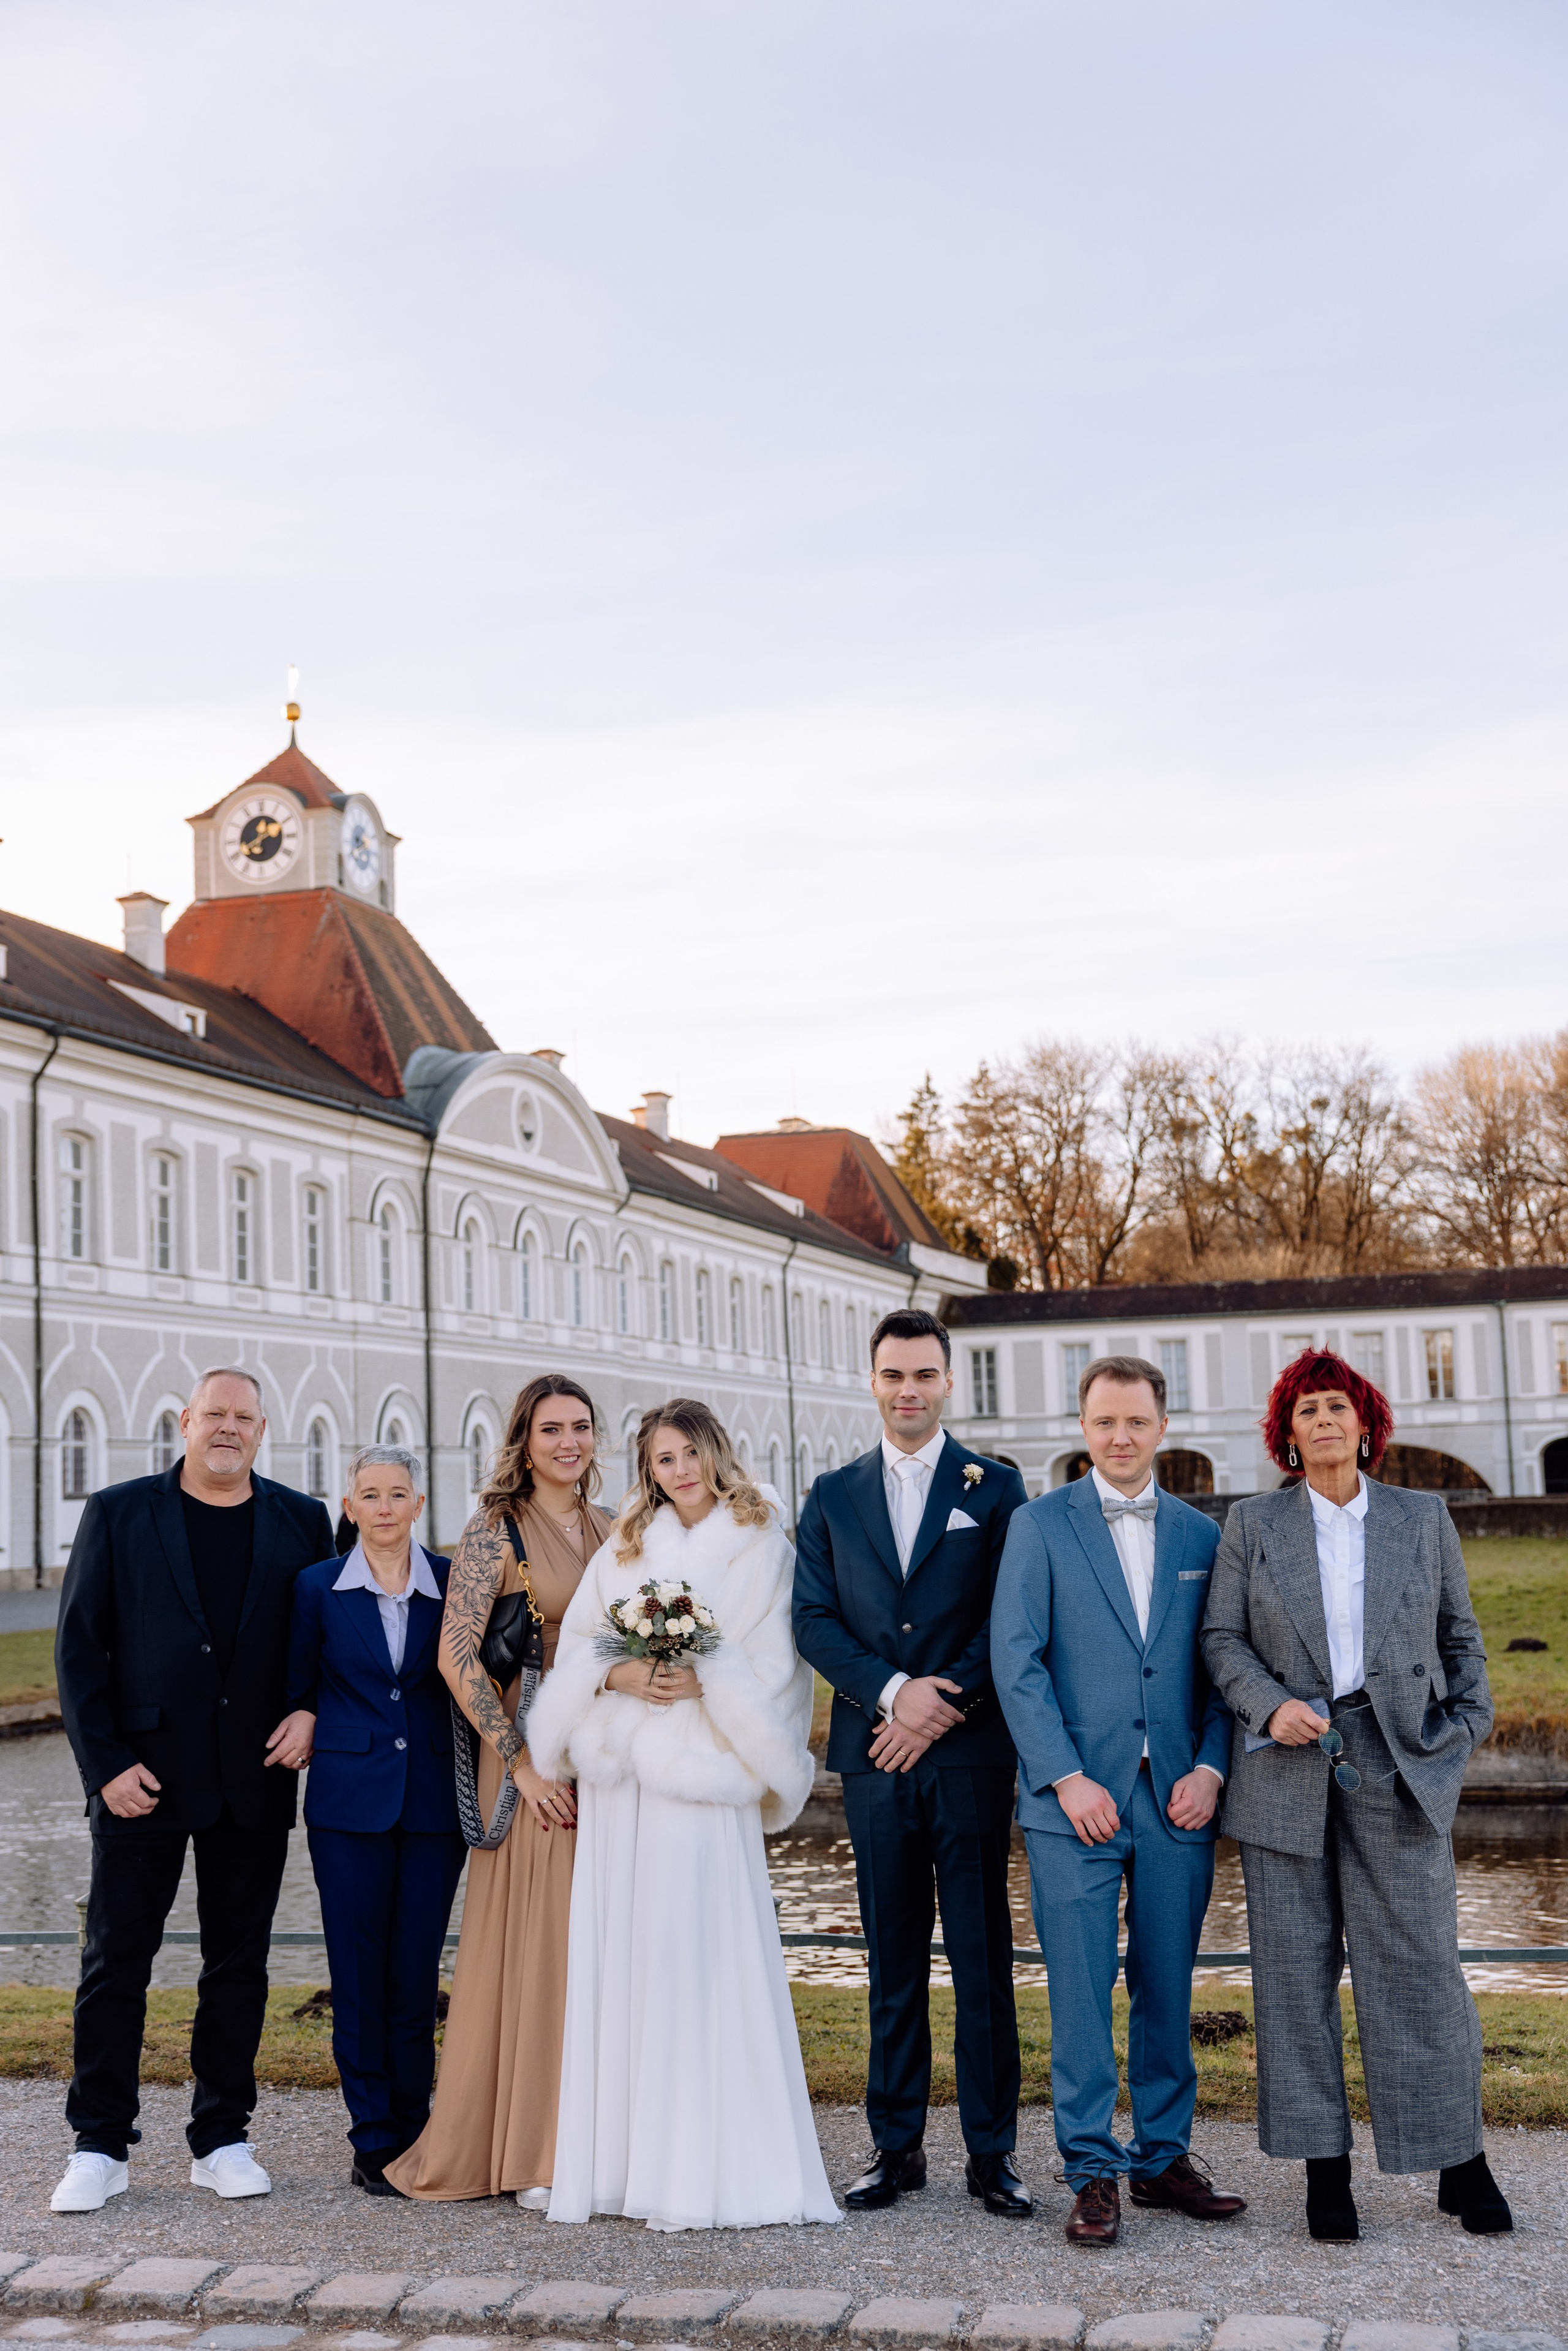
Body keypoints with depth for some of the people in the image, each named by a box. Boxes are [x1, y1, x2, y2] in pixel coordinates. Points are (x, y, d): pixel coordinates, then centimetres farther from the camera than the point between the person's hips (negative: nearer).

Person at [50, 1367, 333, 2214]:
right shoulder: (118, 1514, 1)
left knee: (239, 1963, 8)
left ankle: (222, 2138, 20)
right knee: (116, 1960, 3)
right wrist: (106, 1763, -9)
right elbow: (79, 1647, -1)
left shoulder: (302, 1522, 6)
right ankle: (100, 2145, 14)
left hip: (254, 1781, 2)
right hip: (142, 1776, -2)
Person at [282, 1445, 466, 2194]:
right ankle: (374, 2142, 12)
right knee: (359, 1974, 2)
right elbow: (298, 1687, 13)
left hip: (433, 1802, 1)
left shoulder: (453, 1582, 2)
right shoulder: (319, 1587, 2)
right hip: (350, 1801, 0)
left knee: (418, 1973, 4)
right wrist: (308, 1720, -4)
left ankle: (412, 2136, 17)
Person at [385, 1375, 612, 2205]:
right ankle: (528, 2155, 8)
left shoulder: (609, 1531, 12)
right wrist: (522, 1762, -17)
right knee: (534, 1938, -2)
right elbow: (456, 1654, -15)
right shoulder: (495, 1529, -7)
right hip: (533, 1758, -6)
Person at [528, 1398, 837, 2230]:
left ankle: (711, 2171, -3)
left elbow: (772, 1665, -1)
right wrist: (621, 1676, -9)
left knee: (698, 1954, -8)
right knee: (620, 1950, 3)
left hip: (703, 1773, -4)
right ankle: (622, 2156, 10)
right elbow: (577, 1646, 10)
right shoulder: (623, 1549, 16)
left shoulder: (761, 1548, 4)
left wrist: (702, 1679, -16)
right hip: (619, 1773, 4)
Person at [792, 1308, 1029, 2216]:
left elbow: (1012, 1616, -3)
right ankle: (897, 2146, 17)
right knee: (894, 1959, 8)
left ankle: (992, 2151, 10)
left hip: (972, 1751, -2)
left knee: (983, 1955, 1)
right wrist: (892, 1691, -10)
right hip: (877, 1755, 2)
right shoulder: (833, 1496, 12)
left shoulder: (994, 1486, 4)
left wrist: (942, 1708, -11)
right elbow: (814, 1620, 4)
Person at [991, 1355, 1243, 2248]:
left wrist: (1211, 1768, -4)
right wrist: (1068, 1779, -11)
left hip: (1180, 1801, 3)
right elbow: (1017, 1663, -4)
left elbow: (1223, 1667, 10)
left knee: (1169, 1989, 9)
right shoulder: (1040, 1526, 1)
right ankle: (1094, 2170, 9)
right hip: (1076, 1800, -3)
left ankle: (1164, 2157, 22)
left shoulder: (1203, 1536, 10)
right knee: (1081, 1992, -1)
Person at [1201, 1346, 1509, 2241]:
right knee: (1297, 1968, 2)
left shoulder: (1425, 1518, 9)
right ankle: (1326, 2167, 12)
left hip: (1398, 1766, 0)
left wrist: (1464, 1729, 2)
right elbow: (1223, 1640, 5)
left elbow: (1462, 1638, 14)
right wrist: (1270, 1705, -11)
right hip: (1289, 1767, 0)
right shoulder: (1252, 1524, 7)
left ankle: (1462, 2163, 12)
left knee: (1421, 1964, -2)